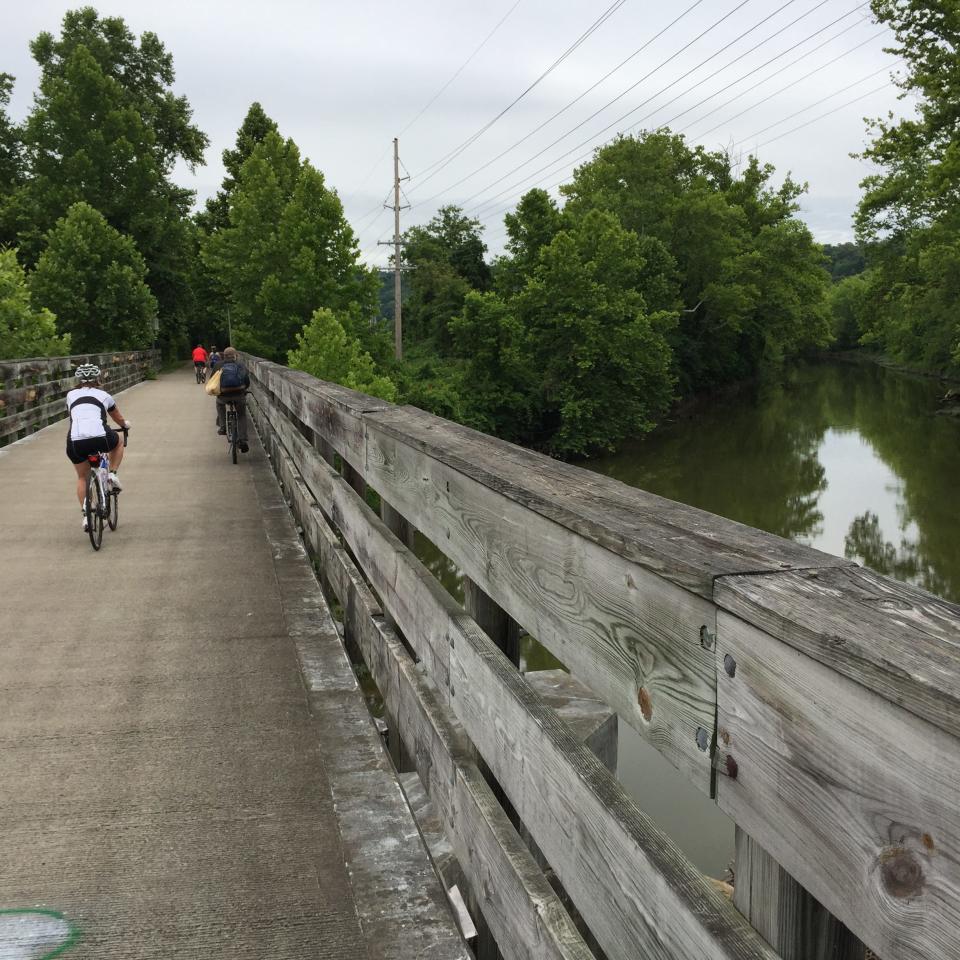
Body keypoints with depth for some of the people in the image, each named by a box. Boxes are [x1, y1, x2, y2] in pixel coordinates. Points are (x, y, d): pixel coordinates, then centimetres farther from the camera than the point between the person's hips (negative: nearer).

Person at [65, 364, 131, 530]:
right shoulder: (104, 395, 20)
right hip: (100, 439, -2)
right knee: (118, 442, 33)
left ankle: (85, 515, 15)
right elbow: (120, 420, 35)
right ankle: (113, 474, 19)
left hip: (75, 443, 2)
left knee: (82, 477, 24)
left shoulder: (71, 395, 22)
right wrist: (126, 425, 58)